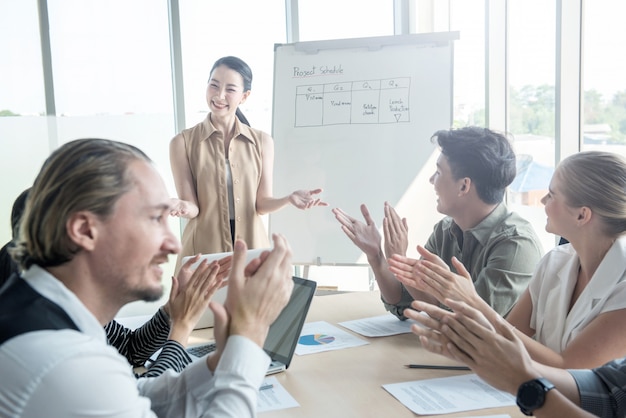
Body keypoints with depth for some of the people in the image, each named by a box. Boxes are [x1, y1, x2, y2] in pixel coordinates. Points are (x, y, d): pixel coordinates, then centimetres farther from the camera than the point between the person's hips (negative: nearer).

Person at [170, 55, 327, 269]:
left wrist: (289, 198, -20)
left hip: (252, 247, 2)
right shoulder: (182, 142, -6)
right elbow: (193, 207, -8)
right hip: (204, 251, -2)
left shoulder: (262, 141, 1)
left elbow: (262, 203, -1)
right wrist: (184, 207, -30)